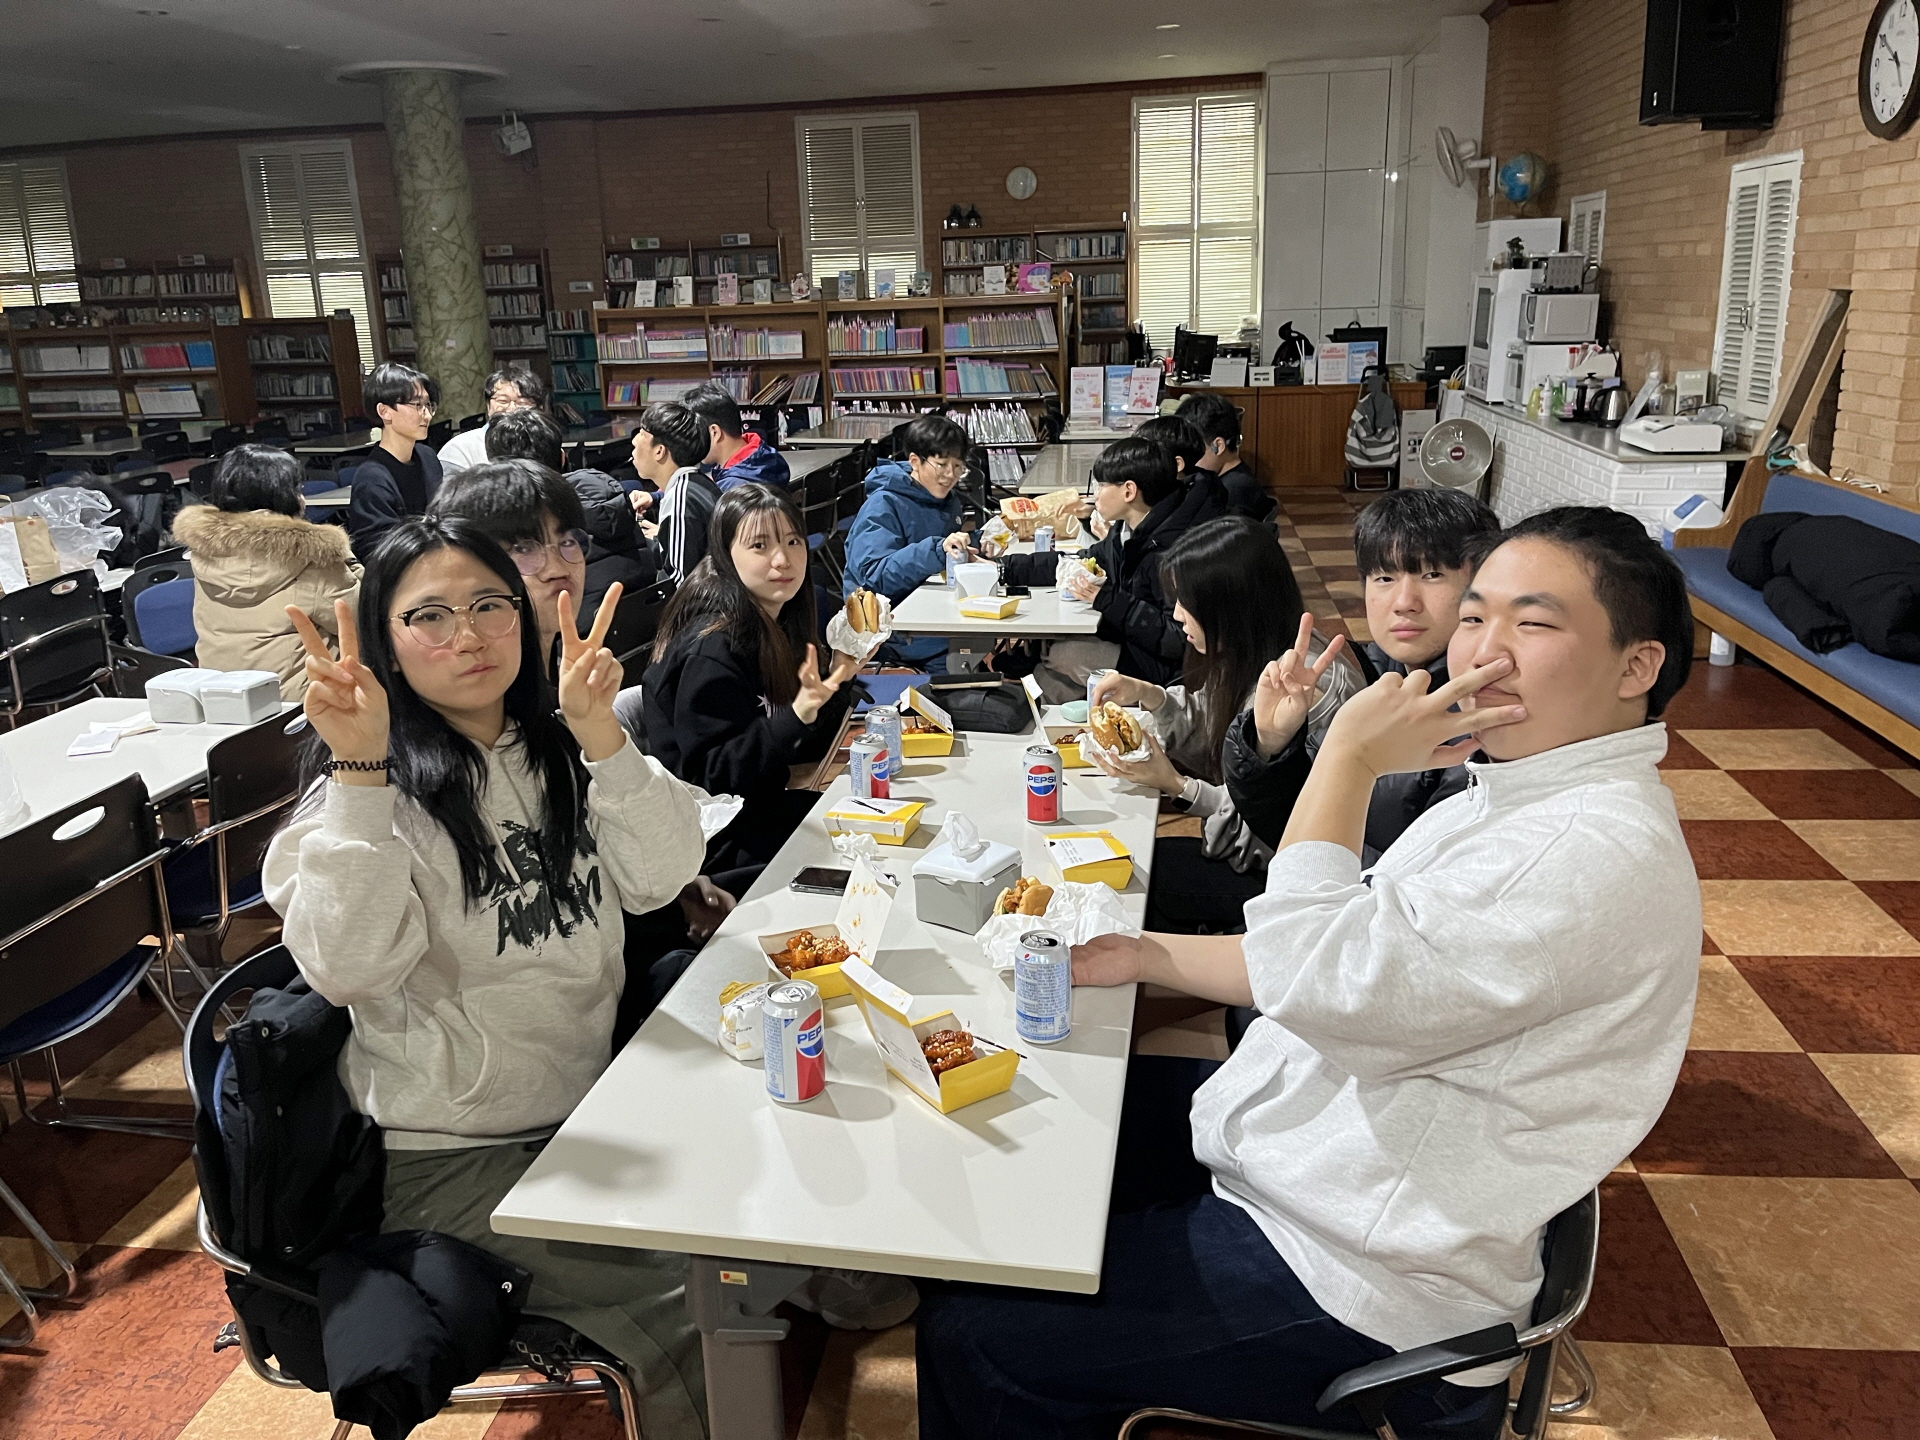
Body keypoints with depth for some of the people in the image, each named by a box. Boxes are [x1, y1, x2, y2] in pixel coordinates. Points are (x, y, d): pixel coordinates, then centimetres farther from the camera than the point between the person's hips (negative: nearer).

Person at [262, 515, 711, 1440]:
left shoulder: (557, 749, 4)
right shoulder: (375, 786, -12)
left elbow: (660, 878, -9)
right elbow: (351, 970, -26)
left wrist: (601, 736, -22)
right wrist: (358, 771, -33)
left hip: (589, 1107, 6)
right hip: (448, 1155, -6)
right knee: (692, 1307, -16)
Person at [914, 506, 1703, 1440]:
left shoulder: (1604, 854, -26)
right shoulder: (1516, 791, 6)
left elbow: (1322, 987, -31)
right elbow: (1357, 960, 12)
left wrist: (1348, 757, -23)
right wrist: (1147, 957, 3)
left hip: (1353, 1285, -10)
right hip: (1287, 1138, 10)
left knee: (974, 1333, -9)